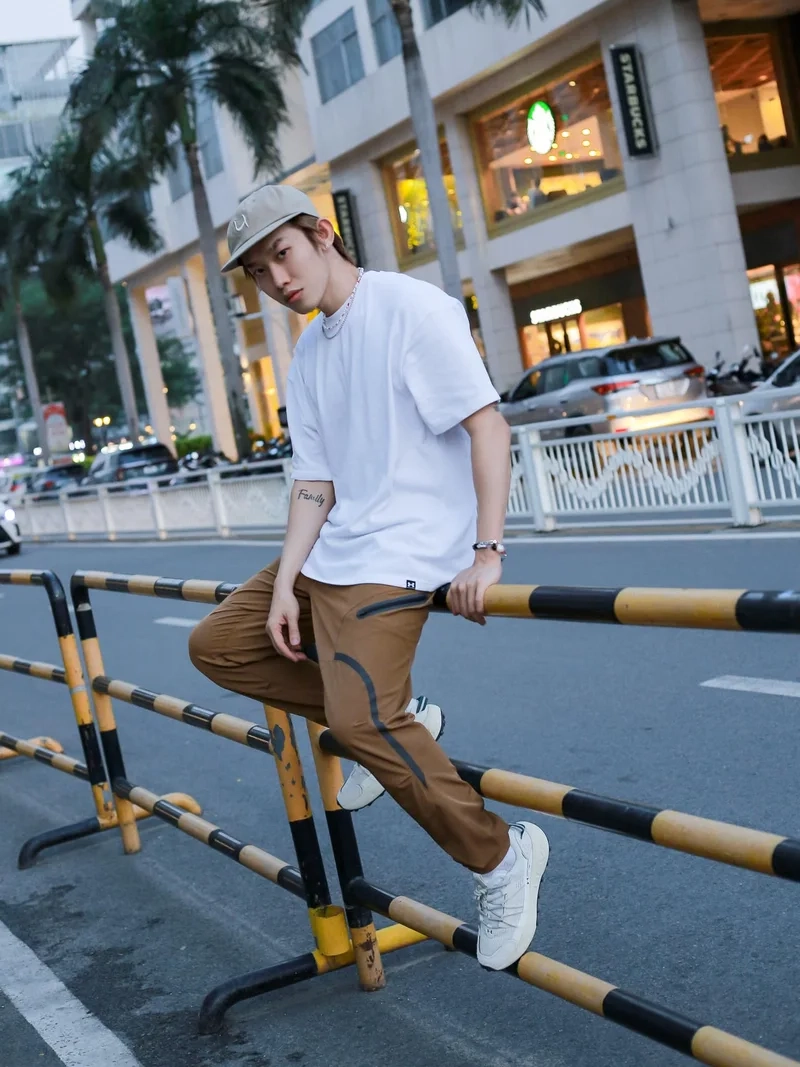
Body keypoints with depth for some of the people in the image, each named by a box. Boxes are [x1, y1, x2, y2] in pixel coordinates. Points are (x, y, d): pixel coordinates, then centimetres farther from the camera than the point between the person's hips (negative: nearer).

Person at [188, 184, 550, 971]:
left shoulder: (411, 308, -11)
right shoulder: (307, 358, 13)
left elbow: (487, 425, -15)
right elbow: (315, 482, 10)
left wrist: (487, 552, -22)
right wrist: (284, 584, -1)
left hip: (402, 554, -9)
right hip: (330, 552, 9)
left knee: (361, 720, -23)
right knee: (217, 646, 12)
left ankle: (501, 859, -4)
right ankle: (399, 722, 12)